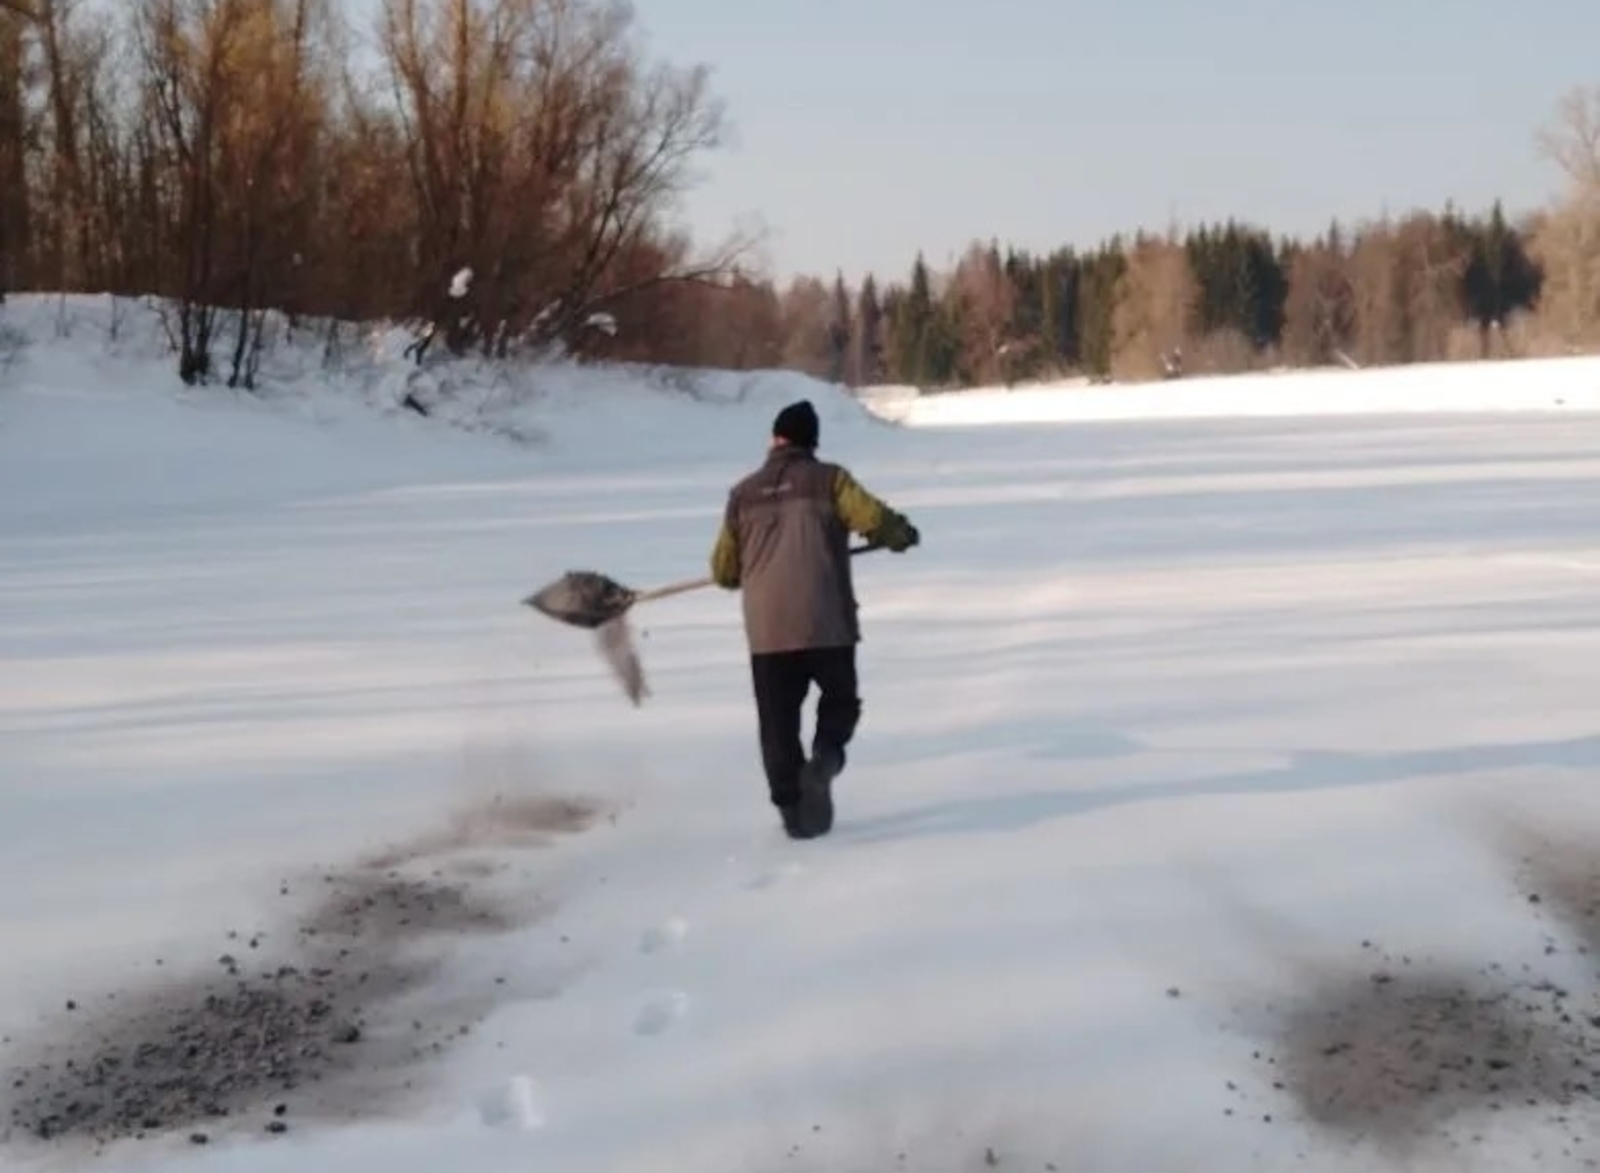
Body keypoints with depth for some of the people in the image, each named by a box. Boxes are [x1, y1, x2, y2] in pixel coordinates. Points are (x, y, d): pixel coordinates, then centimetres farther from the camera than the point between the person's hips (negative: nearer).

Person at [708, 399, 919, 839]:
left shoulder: (743, 494, 10)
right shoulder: (827, 479, 1)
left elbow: (724, 571, 14)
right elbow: (872, 518, -12)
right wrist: (902, 534, 9)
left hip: (766, 629, 2)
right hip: (825, 621, -2)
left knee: (778, 721, 10)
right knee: (840, 699, 16)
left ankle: (792, 806, 7)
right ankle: (824, 759, -11)